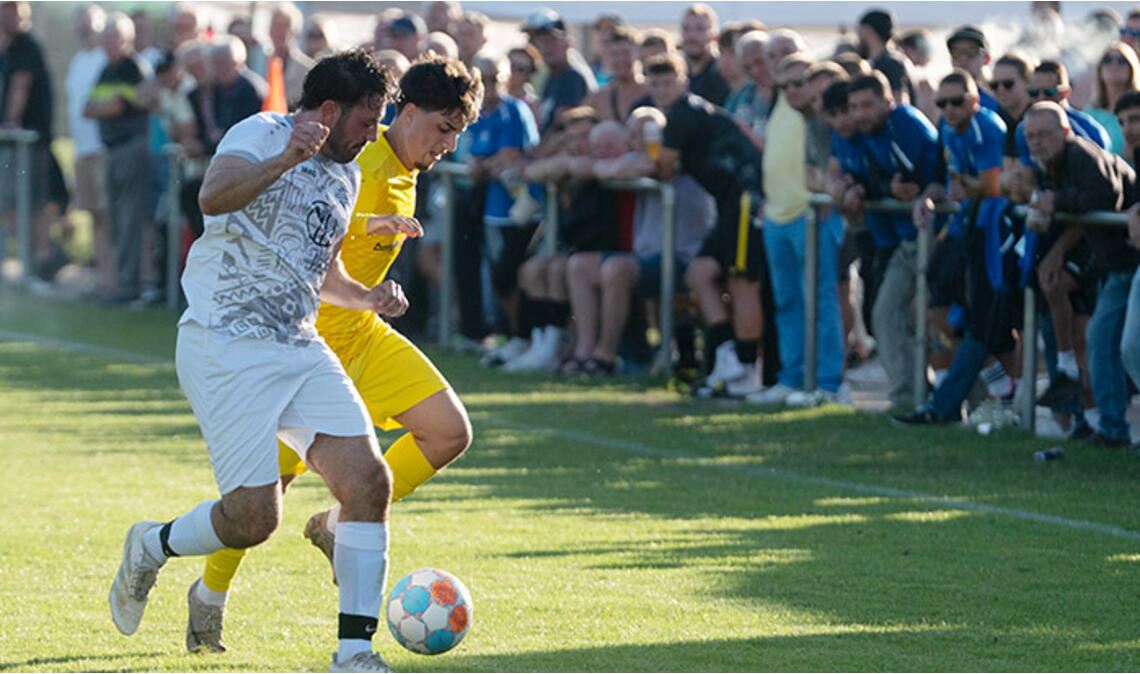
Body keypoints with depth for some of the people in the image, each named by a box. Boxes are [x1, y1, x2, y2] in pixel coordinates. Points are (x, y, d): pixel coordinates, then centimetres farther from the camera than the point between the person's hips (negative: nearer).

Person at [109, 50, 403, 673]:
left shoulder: (346, 176, 17)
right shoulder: (261, 133, -8)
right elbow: (213, 197, -29)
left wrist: (366, 298, 12)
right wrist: (284, 161, -44)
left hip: (300, 350, 8)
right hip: (225, 343, -8)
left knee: (369, 481, -10)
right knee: (254, 517, -13)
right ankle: (151, 547, 19)